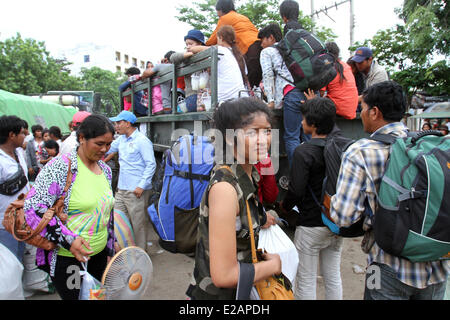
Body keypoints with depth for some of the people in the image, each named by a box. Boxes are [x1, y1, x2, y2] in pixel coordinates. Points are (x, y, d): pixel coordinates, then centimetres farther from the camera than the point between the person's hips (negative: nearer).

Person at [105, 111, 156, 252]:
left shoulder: (142, 141, -11)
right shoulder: (121, 139, 13)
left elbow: (151, 165, -15)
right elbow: (108, 149, 31)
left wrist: (141, 186, -20)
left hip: (137, 191, -8)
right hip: (121, 190, 8)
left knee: (139, 224, 3)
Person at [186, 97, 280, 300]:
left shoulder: (250, 174, -3)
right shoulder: (225, 187, -29)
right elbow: (224, 276, -29)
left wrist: (259, 220, 0)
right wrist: (274, 265, -16)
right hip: (217, 293, -8)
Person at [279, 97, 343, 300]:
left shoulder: (303, 152, -19)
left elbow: (296, 190, -21)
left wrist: (284, 205, -3)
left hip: (311, 225, -6)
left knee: (306, 281, 9)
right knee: (333, 277, 20)